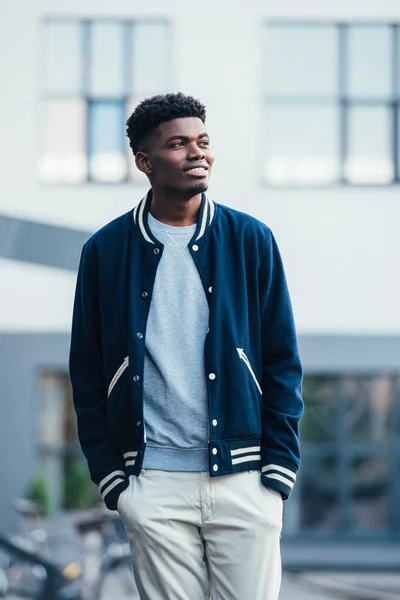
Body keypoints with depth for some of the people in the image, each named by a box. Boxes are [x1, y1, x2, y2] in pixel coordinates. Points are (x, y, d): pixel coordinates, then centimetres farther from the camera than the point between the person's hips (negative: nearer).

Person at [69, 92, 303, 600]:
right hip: (152, 486, 0)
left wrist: (279, 468, -1)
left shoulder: (250, 240, 4)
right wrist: (109, 474, 1)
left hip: (242, 480, 0)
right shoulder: (106, 251, 4)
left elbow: (282, 362, 6)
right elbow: (87, 372, 8)